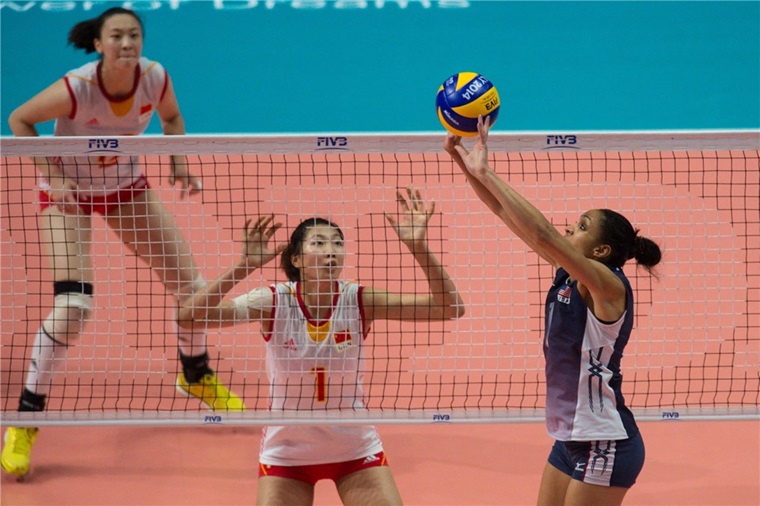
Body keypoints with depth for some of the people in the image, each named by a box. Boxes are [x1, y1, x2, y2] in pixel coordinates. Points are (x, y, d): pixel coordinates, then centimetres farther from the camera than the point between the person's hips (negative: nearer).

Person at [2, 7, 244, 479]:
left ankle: (196, 374, 34)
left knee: (192, 284, 4)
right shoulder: (75, 88, -32)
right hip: (68, 192, -5)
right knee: (73, 306, -21)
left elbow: (171, 116, 4)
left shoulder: (155, 78, -20)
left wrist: (182, 164, -11)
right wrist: (51, 175, -24)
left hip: (126, 186, 5)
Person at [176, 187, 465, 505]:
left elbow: (449, 308, -21)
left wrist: (418, 246, -34)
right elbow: (189, 317, -30)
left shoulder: (358, 301, -14)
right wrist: (245, 265, -40)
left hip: (355, 450, 1)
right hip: (286, 452, -1)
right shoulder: (275, 301, -18)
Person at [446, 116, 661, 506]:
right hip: (571, 438, 9)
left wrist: (486, 173, -27)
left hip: (604, 444, -9)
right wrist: (464, 162, -1)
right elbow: (506, 213, 6)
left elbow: (542, 233, -29)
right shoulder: (568, 274, 6)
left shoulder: (608, 285, -16)